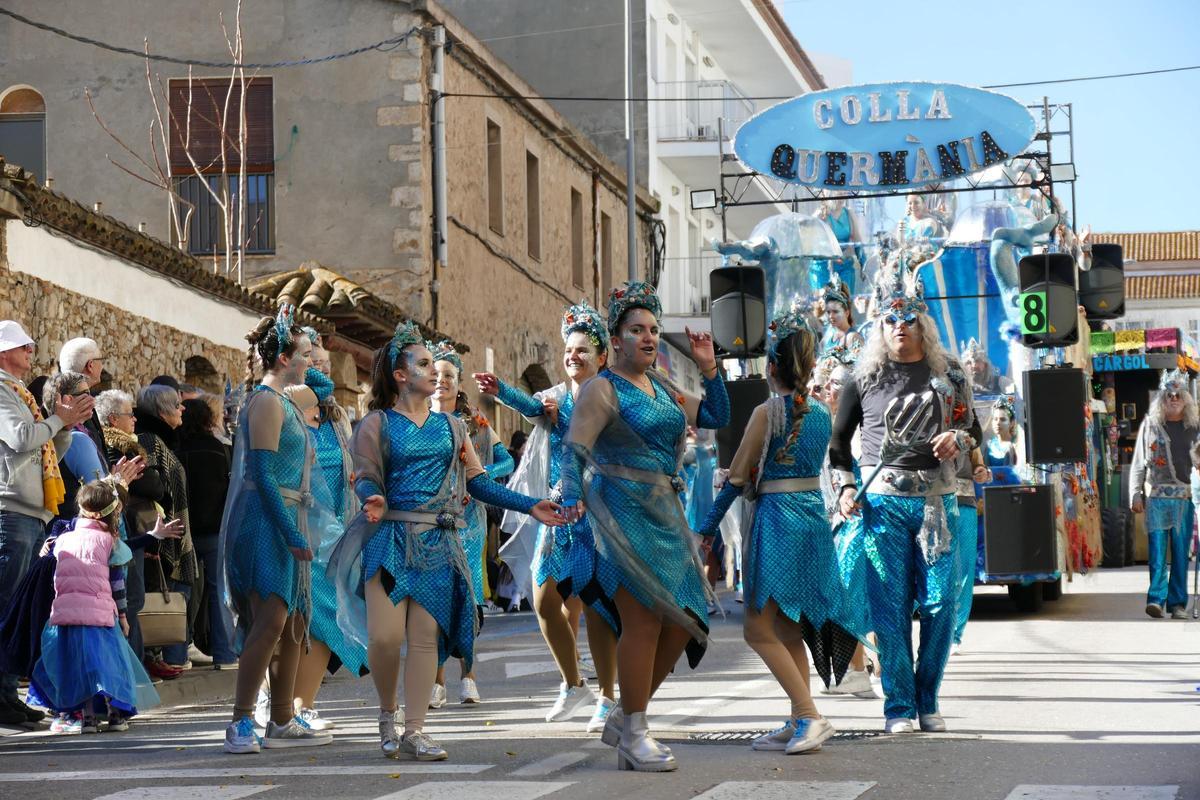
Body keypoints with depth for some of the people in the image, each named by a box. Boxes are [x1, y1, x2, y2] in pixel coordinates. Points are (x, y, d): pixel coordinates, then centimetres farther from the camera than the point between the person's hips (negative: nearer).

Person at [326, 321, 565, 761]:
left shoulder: (451, 426, 15)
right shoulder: (377, 424, 4)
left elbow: (477, 480, 13)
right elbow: (365, 478, -3)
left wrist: (530, 506, 5)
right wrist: (374, 499, -27)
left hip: (438, 542, 3)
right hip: (390, 539, -3)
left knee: (426, 637, -3)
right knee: (385, 636, -12)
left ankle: (414, 731, 2)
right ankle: (387, 713, 14)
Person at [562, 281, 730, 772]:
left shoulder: (660, 386, 16)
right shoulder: (602, 390, -6)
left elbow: (717, 418, 21)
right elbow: (575, 450, -16)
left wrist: (708, 367, 9)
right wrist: (573, 498, -33)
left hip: (664, 514, 8)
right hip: (624, 514, -8)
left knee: (683, 622, 6)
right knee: (645, 620, -12)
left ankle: (624, 719, 19)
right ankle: (634, 734, -1)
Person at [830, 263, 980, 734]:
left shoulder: (947, 374, 9)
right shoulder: (866, 378, 5)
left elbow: (972, 428, 18)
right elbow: (839, 439, 14)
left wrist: (958, 439, -5)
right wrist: (846, 488, 1)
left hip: (937, 501, 2)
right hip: (884, 503, -2)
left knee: (941, 602, -1)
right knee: (890, 606, -4)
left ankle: (927, 700, 12)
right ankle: (898, 706, 3)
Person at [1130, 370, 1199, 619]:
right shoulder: (1150, 425, 8)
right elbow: (1139, 463, 8)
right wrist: (1135, 494, 1)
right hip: (1156, 497, -1)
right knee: (1157, 550, -9)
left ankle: (1177, 603, 7)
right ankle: (1156, 598, -12)